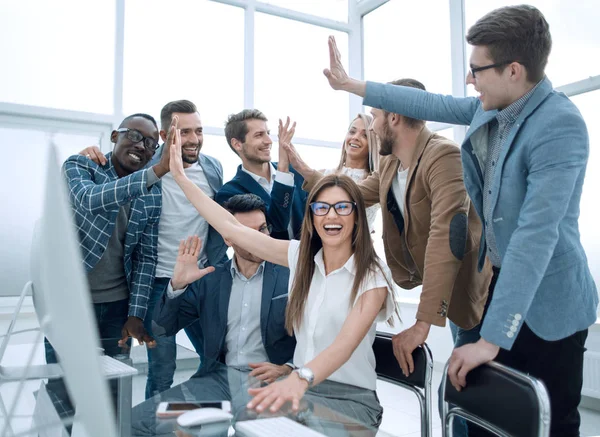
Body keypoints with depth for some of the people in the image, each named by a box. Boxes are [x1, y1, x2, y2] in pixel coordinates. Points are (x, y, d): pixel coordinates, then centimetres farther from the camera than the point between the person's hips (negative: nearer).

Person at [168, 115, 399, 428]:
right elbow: (232, 228, -1)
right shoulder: (300, 256, 3)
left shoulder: (371, 277, -11)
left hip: (352, 397, -4)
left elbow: (345, 344, -26)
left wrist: (301, 378, -46)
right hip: (301, 389, 5)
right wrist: (180, 176, -2)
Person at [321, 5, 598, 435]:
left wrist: (491, 337, -32)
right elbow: (428, 104, 13)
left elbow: (536, 235, -31)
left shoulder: (560, 128, -26)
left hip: (548, 302, -7)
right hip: (496, 279, 7)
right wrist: (351, 84, 17)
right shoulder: (490, 107, -1)